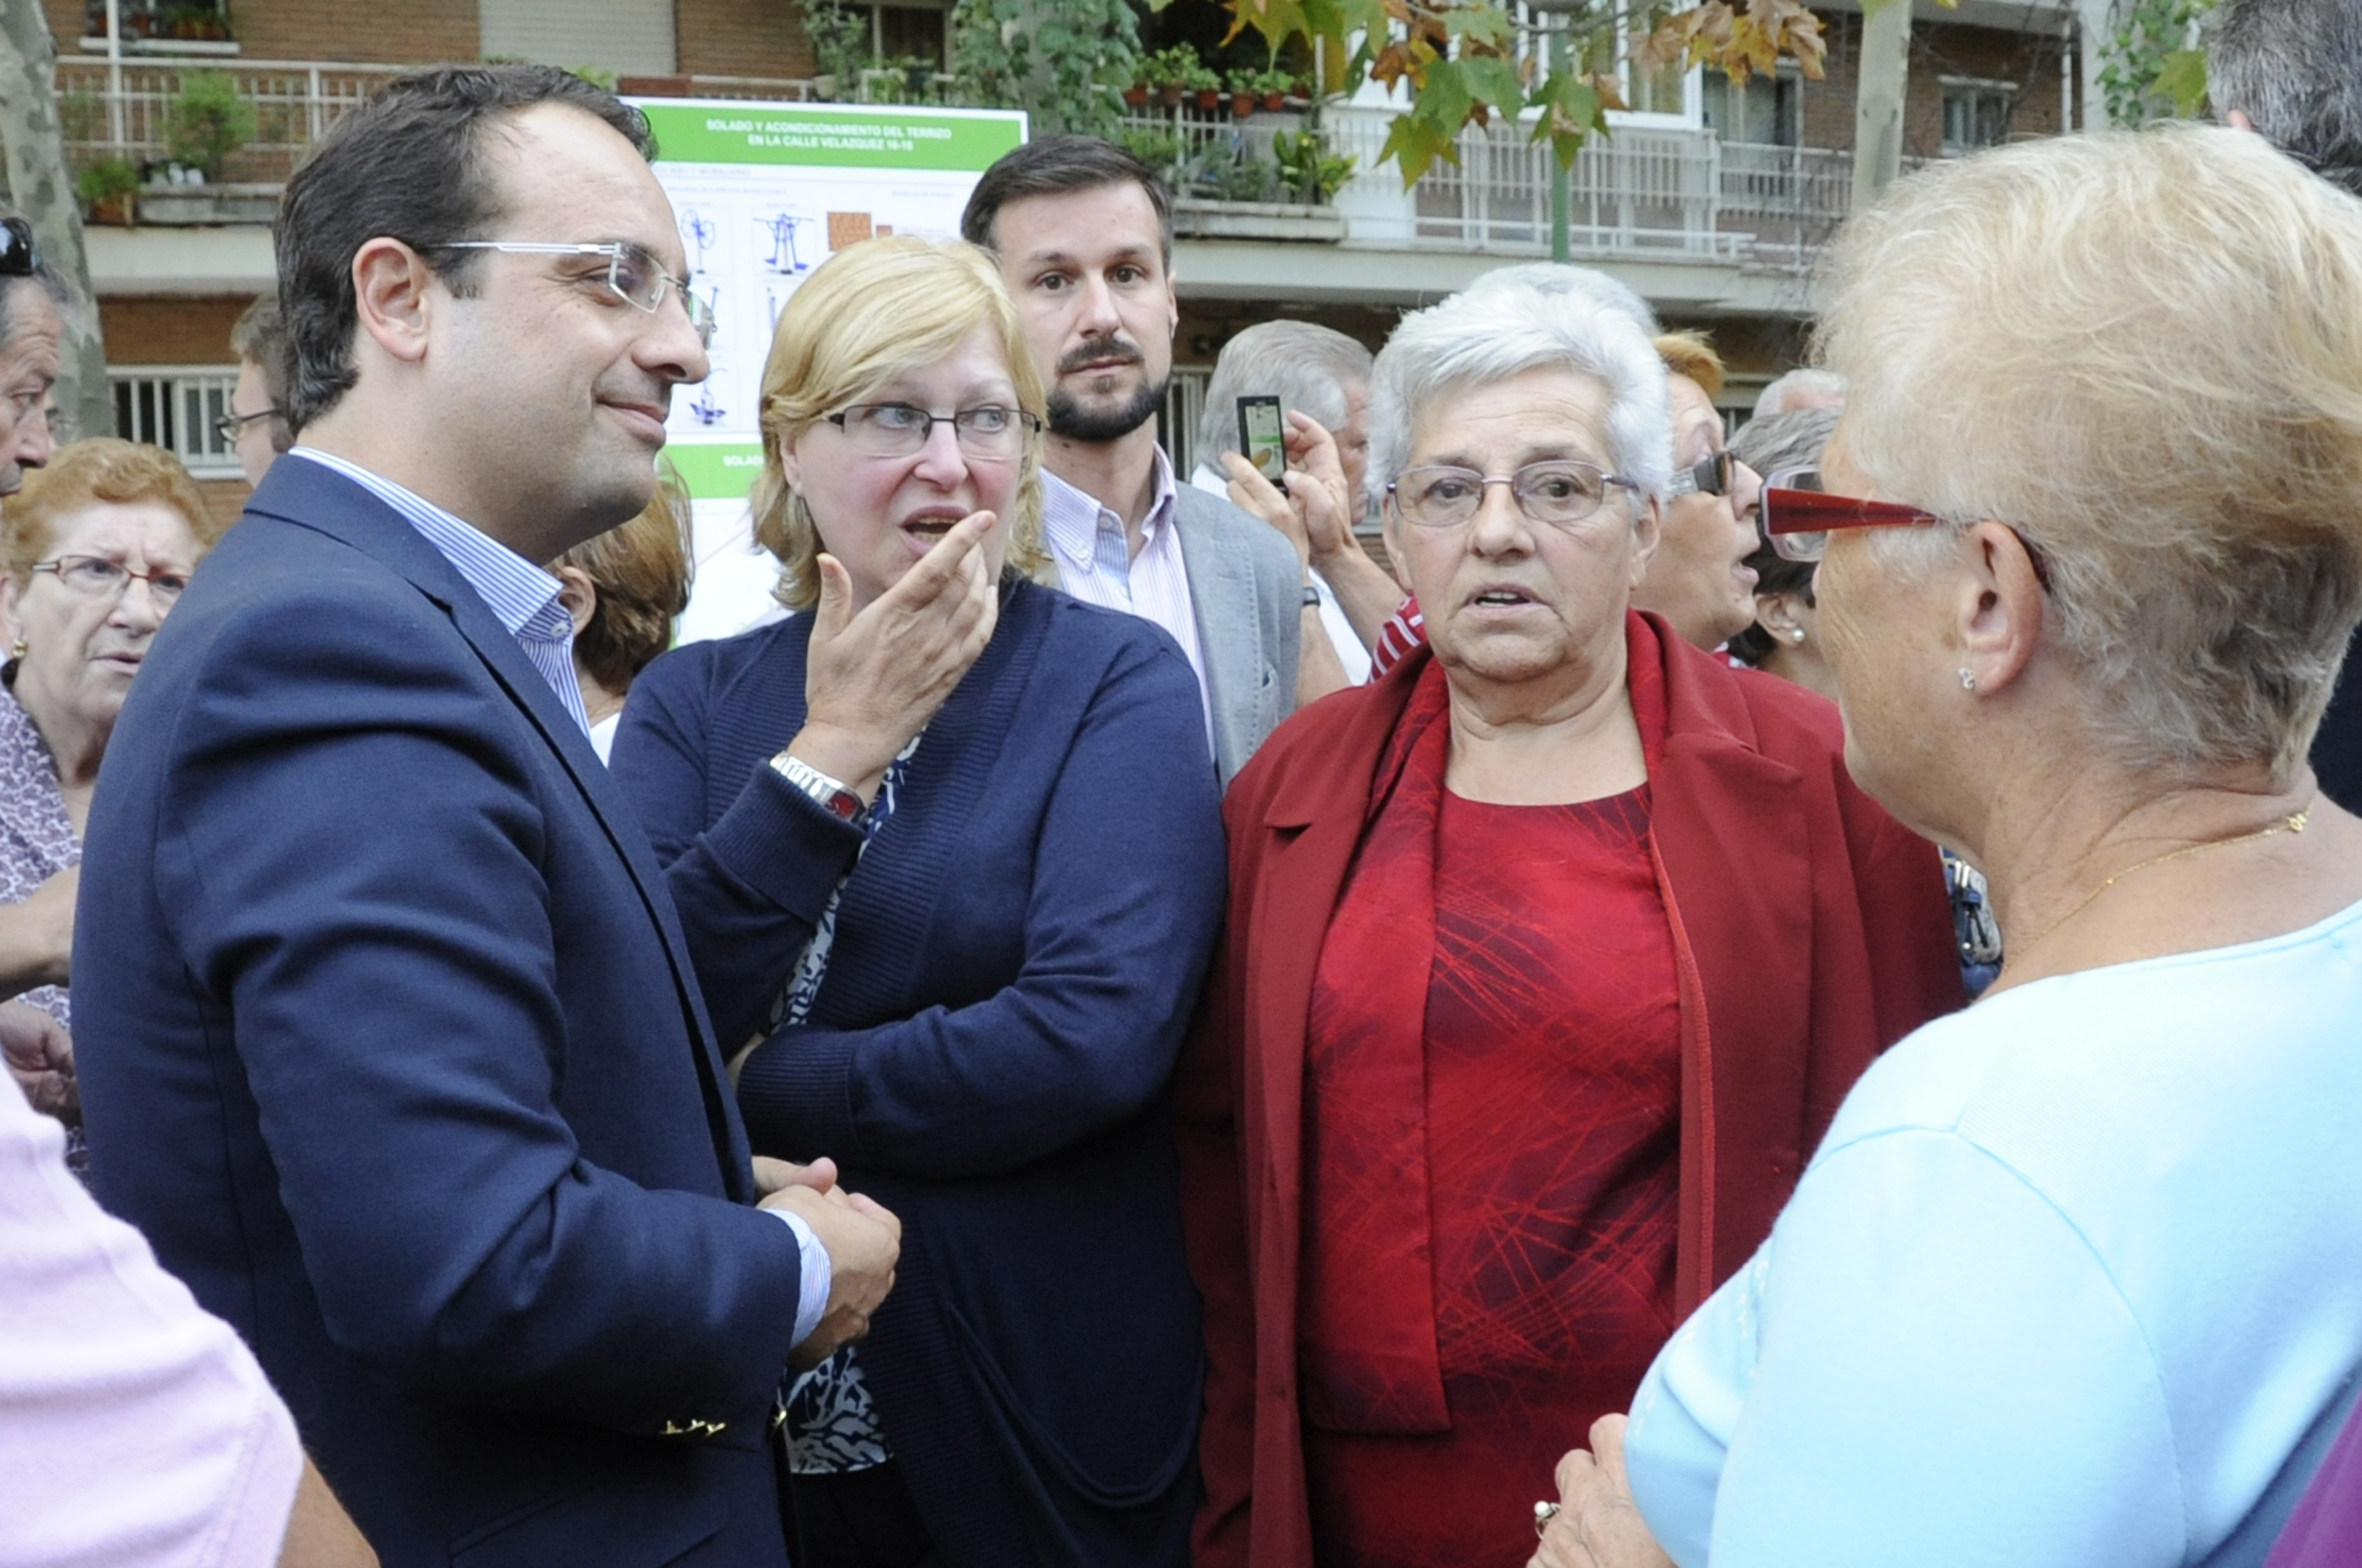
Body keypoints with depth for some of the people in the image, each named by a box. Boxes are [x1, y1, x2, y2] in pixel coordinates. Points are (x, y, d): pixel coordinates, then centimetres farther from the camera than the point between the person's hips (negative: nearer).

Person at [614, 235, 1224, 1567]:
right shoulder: (691, 701, 3)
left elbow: (1100, 1029, -20)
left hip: (1038, 1409, -2)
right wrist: (835, 749, -17)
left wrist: (737, 1104, -14)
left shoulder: (1116, 680, -6)